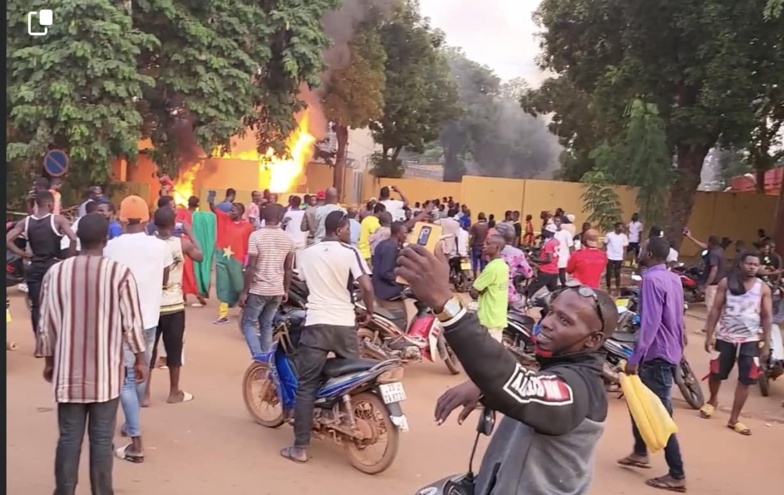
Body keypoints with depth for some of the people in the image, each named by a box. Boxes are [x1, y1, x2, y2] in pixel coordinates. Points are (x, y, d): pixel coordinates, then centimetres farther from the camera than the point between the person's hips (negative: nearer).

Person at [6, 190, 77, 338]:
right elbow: (73, 239, -21)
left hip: (35, 268, 3)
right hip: (54, 266, -3)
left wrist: (24, 254, 3)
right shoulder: (57, 220, -9)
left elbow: (7, 240, -4)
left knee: (36, 306, 9)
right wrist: (68, 257, -9)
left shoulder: (25, 222, 3)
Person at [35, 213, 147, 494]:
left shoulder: (55, 272, -3)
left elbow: (46, 323, 3)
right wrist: (140, 359, 6)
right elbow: (132, 322, -7)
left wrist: (48, 360, 17)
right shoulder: (120, 273, -10)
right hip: (106, 371, -2)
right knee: (102, 439, 7)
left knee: (69, 438, 12)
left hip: (69, 370, 2)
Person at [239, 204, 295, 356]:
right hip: (277, 290, 4)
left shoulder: (256, 235, -12)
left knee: (248, 323, 9)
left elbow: (251, 267, -14)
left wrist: (244, 292, -8)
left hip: (258, 290, -4)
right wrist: (286, 290, 17)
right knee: (266, 325, 16)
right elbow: (288, 269, 7)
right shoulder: (288, 238, 2)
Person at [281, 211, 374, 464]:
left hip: (316, 323, 2)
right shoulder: (350, 252, -3)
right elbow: (367, 287, -13)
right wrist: (368, 313, 4)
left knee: (306, 387, 4)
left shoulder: (308, 252, 11)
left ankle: (300, 448, 3)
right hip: (345, 324, -2)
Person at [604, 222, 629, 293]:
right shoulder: (609, 235, -7)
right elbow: (605, 245, 0)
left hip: (619, 258, 2)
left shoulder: (624, 236, 0)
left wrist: (623, 259, 2)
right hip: (610, 257, -2)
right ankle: (609, 287, 14)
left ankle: (618, 287, 19)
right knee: (609, 273, 4)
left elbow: (624, 248, 5)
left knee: (617, 273, 9)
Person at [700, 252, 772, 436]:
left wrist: (766, 344, -5)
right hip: (725, 337, 0)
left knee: (745, 380, -1)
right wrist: (709, 335, -6)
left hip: (750, 340, 0)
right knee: (716, 373, 8)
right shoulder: (726, 282, -3)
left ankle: (734, 419, 10)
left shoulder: (763, 288, -1)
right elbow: (715, 309, -2)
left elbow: (767, 317, 0)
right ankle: (712, 400, 39)